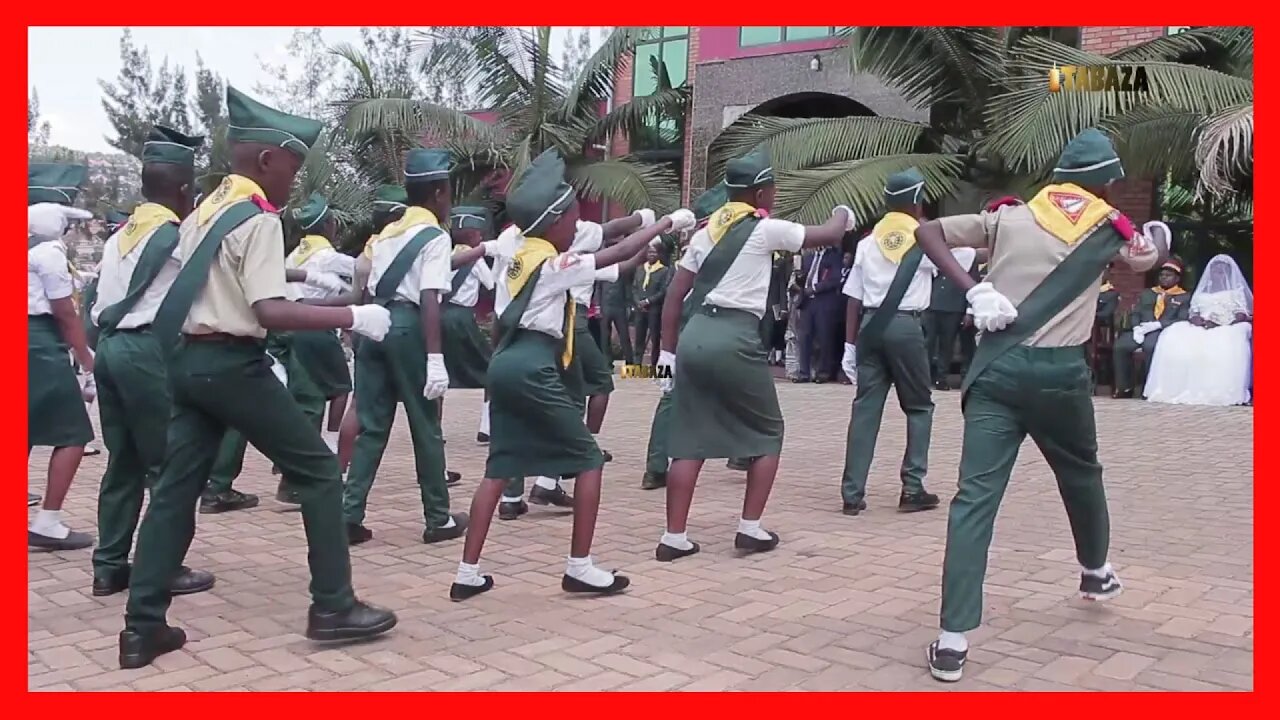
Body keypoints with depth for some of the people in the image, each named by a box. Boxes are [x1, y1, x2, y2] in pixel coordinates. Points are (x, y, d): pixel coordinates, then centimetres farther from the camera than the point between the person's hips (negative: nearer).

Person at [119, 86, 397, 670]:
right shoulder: (258, 220, -13)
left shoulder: (201, 212, 15)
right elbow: (270, 311, -23)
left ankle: (142, 627, 14)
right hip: (232, 363, -9)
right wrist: (352, 317, -19)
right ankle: (332, 607, 6)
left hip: (188, 359, 9)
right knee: (317, 470, 2)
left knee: (176, 487, 10)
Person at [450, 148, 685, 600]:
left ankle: (467, 574, 10)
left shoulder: (522, 255, 15)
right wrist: (668, 222, 1)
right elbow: (618, 253, -10)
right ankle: (579, 568, 5)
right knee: (589, 460, 4)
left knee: (499, 469, 11)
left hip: (507, 364, 9)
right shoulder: (553, 263, -8)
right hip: (533, 370, -8)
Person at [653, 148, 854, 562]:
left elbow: (674, 296, 13)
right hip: (734, 339, -5)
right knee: (768, 433, 14)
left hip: (694, 335, 6)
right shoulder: (766, 230, 0)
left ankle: (674, 538, 6)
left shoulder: (706, 232, 16)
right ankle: (750, 528, 11)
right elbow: (830, 235, 10)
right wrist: (844, 214, 32)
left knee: (690, 440, 9)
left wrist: (667, 350, 17)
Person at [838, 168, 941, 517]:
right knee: (919, 406, 12)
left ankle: (852, 494, 2)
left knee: (865, 408, 4)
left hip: (871, 325, 3)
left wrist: (850, 344, 12)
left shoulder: (868, 242, 11)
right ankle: (912, 489, 9)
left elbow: (854, 298, 9)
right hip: (905, 326, -3)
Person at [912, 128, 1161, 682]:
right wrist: (1155, 241, 54)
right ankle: (1096, 572, 53)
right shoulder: (1109, 227, 10)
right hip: (1060, 371, 0)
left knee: (975, 497, -8)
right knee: (1082, 474, 28)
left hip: (998, 366, 0)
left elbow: (926, 232, 3)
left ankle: (953, 641, -16)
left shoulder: (1010, 217, 10)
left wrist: (973, 289, -4)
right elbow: (1147, 257, 31)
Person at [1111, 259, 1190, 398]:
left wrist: (1157, 325, -15)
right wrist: (1136, 328, -7)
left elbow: (1183, 320, -2)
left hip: (1164, 332, -4)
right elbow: (1134, 313, 17)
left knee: (1150, 347, -39)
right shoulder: (1147, 293, 27)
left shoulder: (1184, 297, 13)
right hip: (1141, 330, 4)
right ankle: (1124, 387, -17)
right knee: (1119, 346, -26)